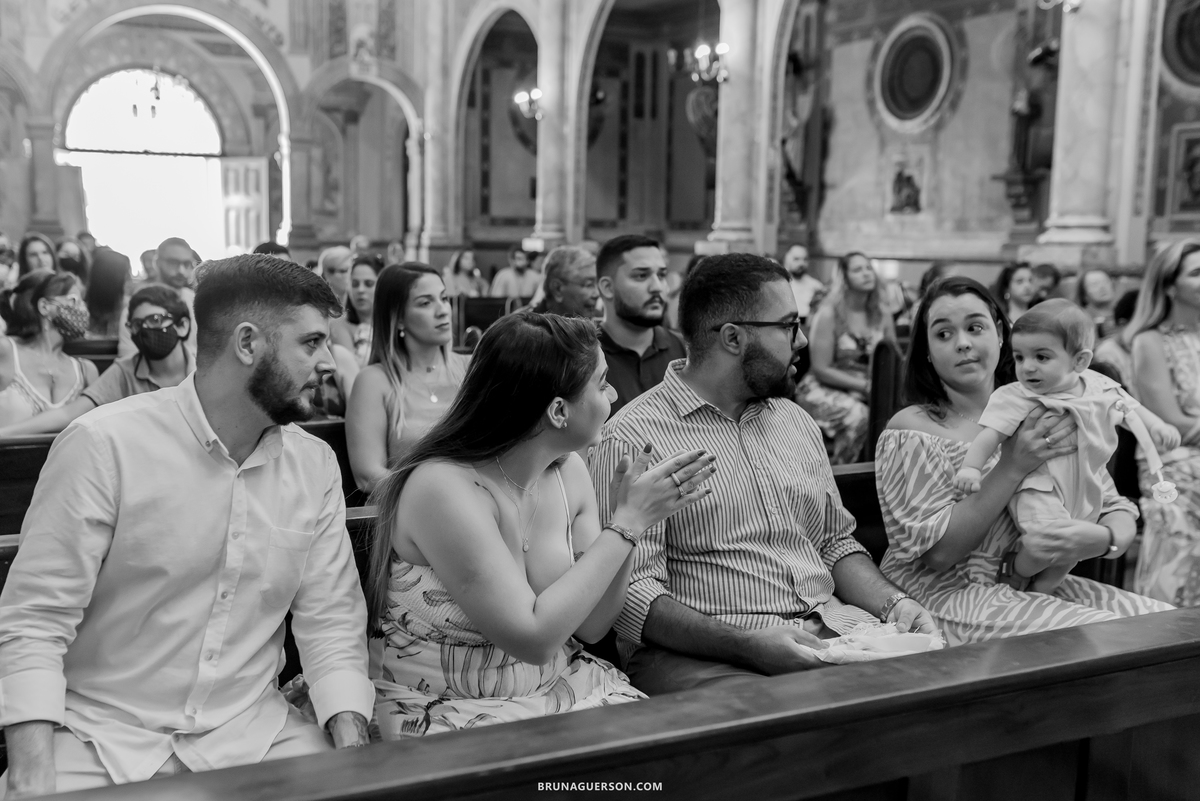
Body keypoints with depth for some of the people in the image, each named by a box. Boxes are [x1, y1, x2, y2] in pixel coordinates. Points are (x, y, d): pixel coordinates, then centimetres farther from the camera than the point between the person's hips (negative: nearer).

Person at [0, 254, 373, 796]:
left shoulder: (316, 465, 2)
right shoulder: (103, 446, -12)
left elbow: (331, 622, 2)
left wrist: (353, 751, -12)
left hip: (251, 730, 3)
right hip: (102, 735, -2)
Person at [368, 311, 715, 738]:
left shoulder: (567, 470, 0)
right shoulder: (443, 488, -21)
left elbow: (589, 626, 2)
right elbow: (533, 637, -24)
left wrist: (628, 515, -12)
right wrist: (627, 524, -21)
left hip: (563, 687, 6)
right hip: (452, 714, -6)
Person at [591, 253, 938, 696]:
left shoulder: (796, 421, 19)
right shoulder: (634, 436, -7)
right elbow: (633, 593, -13)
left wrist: (895, 602, 5)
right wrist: (749, 645, -24)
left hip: (830, 628, 8)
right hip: (702, 652, -7)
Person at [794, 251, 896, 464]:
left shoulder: (883, 317, 6)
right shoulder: (829, 314, -10)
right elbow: (821, 369, -11)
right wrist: (864, 386, -17)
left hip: (867, 391, 5)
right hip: (824, 389, -5)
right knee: (858, 415, -33)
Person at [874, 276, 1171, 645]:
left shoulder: (1044, 416, 6)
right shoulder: (912, 429, -9)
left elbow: (1118, 511, 6)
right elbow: (936, 553, -16)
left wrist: (1104, 538, -20)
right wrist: (1013, 466, -21)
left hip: (1032, 582, 6)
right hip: (945, 594, -6)